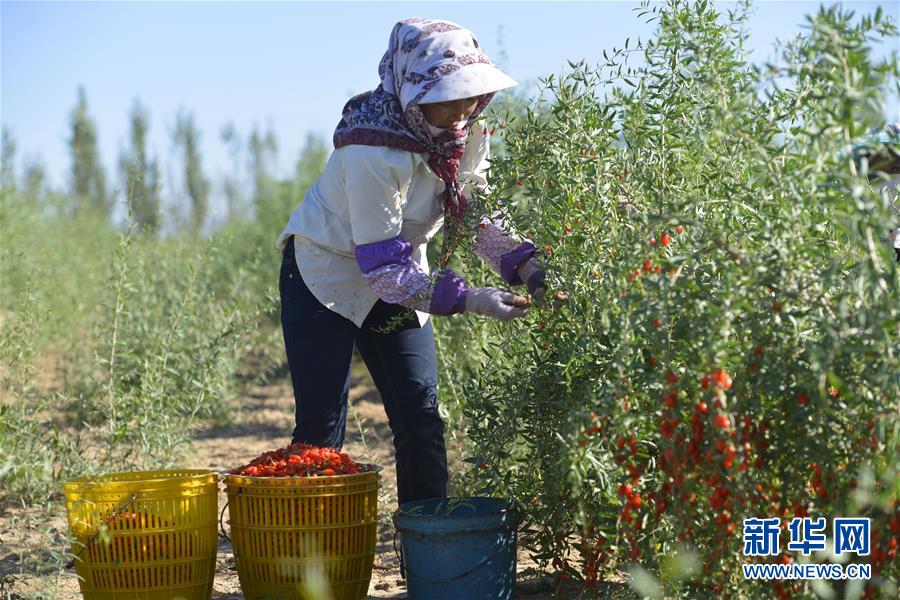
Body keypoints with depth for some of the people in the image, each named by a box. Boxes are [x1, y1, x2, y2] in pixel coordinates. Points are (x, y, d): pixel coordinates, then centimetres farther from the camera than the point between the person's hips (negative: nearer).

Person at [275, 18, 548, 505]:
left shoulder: (466, 136, -11)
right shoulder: (373, 151, -33)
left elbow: (483, 218, -4)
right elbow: (381, 267, -32)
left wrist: (528, 269, -22)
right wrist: (469, 300, -38)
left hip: (396, 275, 6)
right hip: (326, 275, -6)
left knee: (421, 417, 2)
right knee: (322, 424, -8)